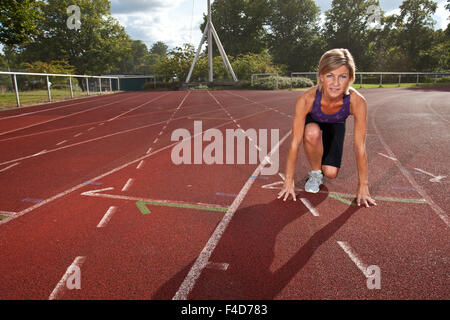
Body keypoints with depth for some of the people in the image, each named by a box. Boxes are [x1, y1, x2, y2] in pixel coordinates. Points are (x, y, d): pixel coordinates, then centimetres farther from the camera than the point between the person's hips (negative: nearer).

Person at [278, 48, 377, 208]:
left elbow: (360, 147, -29)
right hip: (312, 122, -1)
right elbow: (295, 143, -34)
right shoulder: (307, 99, -39)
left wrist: (363, 186, -23)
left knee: (331, 173, -13)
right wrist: (289, 181, -29)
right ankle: (315, 173, -9)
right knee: (312, 132, -37)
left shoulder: (357, 102, -36)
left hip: (336, 127, 1)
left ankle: (322, 169, 26)